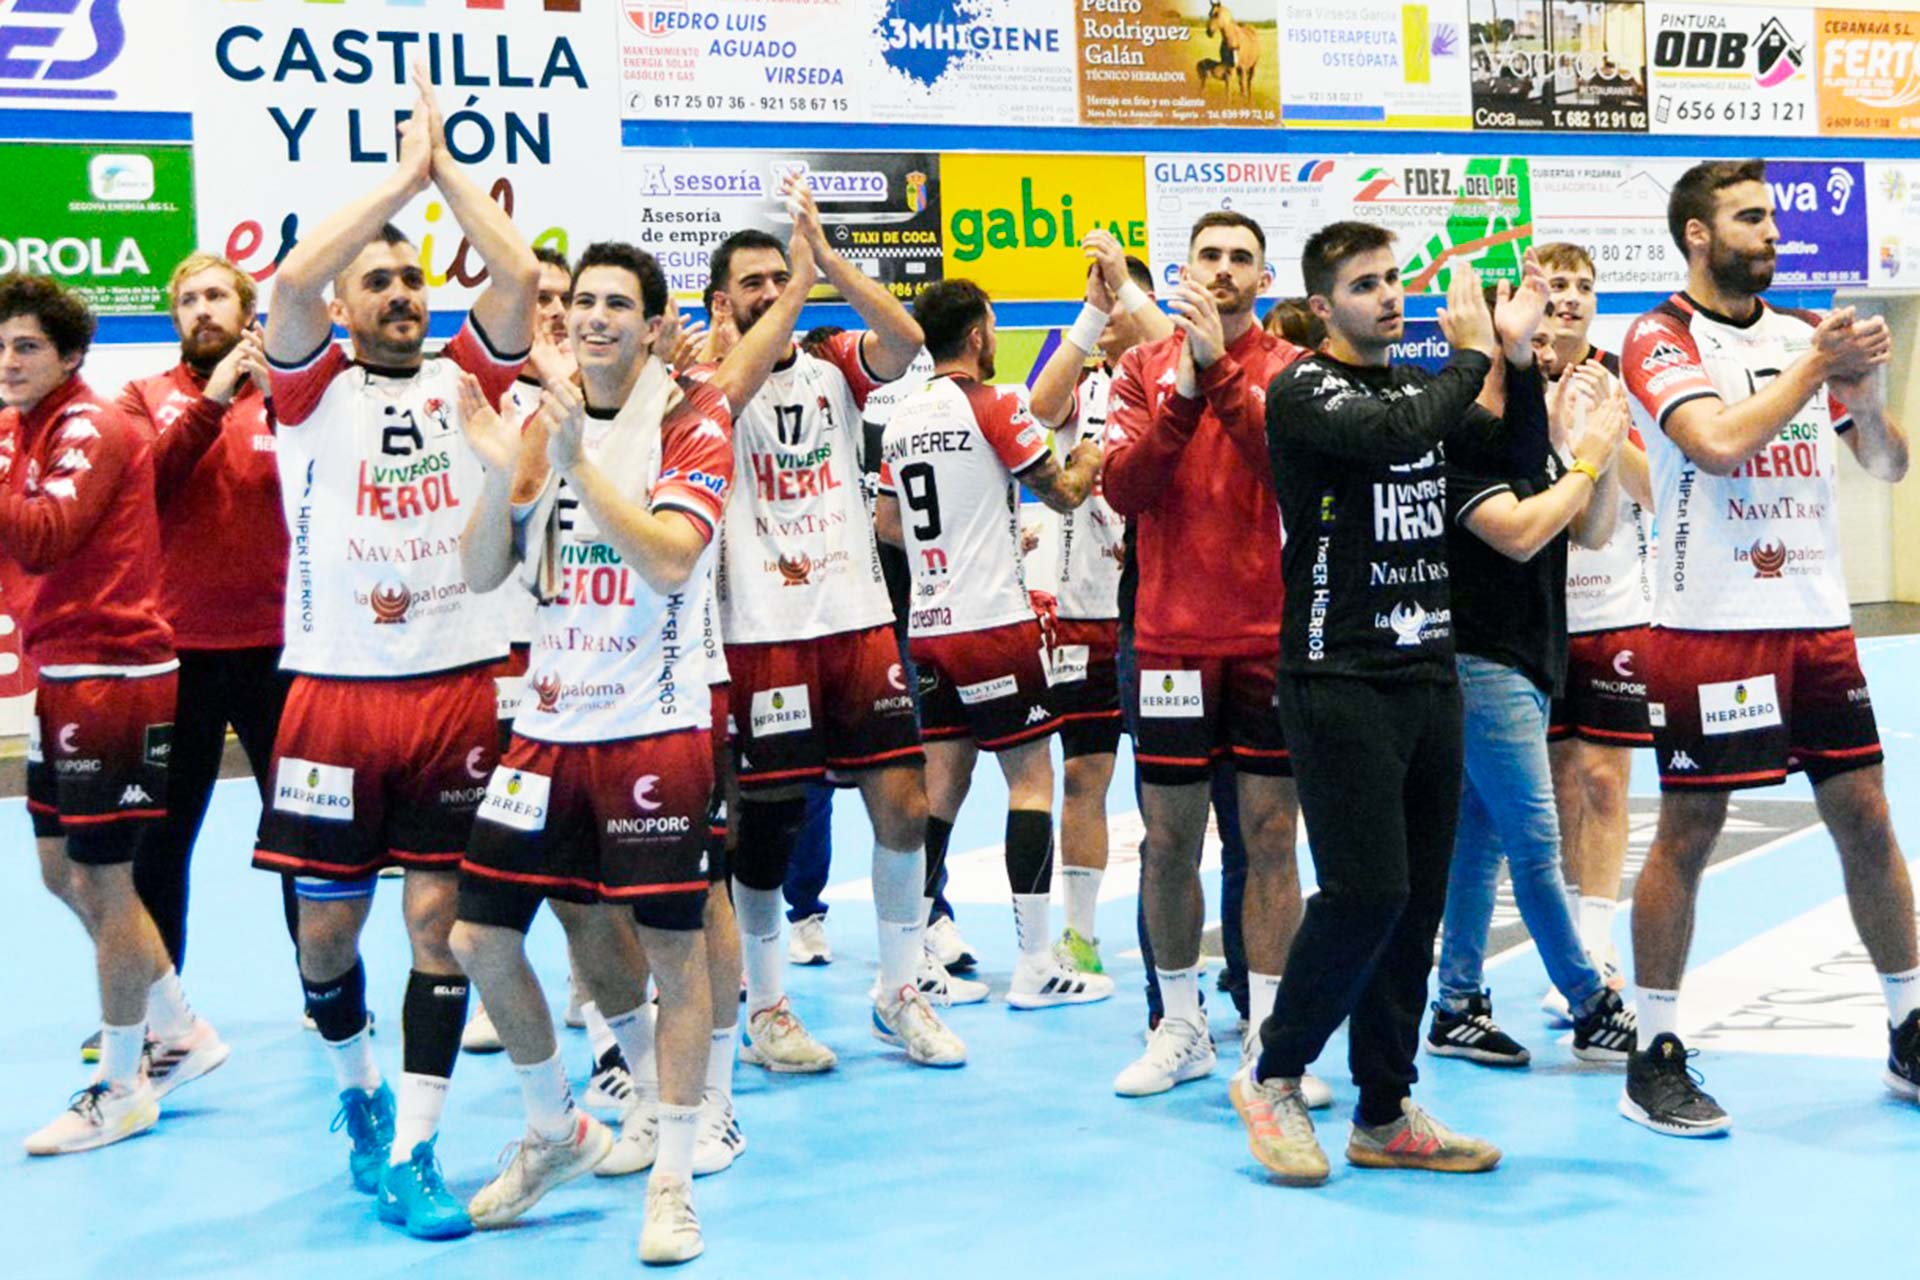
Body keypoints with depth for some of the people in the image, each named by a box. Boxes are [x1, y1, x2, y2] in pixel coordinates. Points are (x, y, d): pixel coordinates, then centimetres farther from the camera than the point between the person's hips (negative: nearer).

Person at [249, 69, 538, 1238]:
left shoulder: (466, 379, 9)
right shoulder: (313, 387, 3)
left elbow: (520, 273, -6)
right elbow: (293, 279, -15)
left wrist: (446, 165, 1)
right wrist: (404, 173, -9)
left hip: (462, 690, 1)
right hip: (337, 695, -1)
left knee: (440, 918, 0)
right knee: (328, 926, 8)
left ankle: (411, 1154, 8)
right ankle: (358, 1088, 36)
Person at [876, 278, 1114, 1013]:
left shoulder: (903, 417, 10)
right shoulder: (993, 406, -10)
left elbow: (888, 526, 17)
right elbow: (1064, 493, -3)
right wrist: (1090, 458, 18)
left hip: (929, 623, 7)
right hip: (991, 622, -7)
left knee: (942, 784, 11)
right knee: (1031, 779, -1)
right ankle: (1036, 966, -1)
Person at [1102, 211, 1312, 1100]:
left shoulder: (1293, 369, 2)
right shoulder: (1143, 368, 6)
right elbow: (1122, 488, -6)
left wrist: (1221, 370, -22)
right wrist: (1183, 391, -16)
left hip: (1272, 635, -1)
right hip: (1172, 636, 1)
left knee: (1270, 833, 1)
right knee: (1169, 836, 6)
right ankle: (1181, 1028, 19)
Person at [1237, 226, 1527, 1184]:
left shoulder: (1424, 385, 16)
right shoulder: (1302, 392, -7)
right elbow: (1395, 434, -25)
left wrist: (1514, 358, 0)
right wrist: (1472, 356, -10)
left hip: (1427, 673, 7)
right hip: (1339, 680, -7)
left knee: (1418, 899, 7)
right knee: (1366, 891, -13)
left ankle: (1384, 1115, 15)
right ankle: (1272, 1079, 7)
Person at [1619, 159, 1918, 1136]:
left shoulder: (1803, 335, 13)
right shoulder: (1661, 341, -4)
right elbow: (1719, 442, -21)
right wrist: (1817, 368, -12)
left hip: (1817, 618, 6)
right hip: (1710, 626, -6)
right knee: (1686, 836, -2)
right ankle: (1655, 1058, 8)